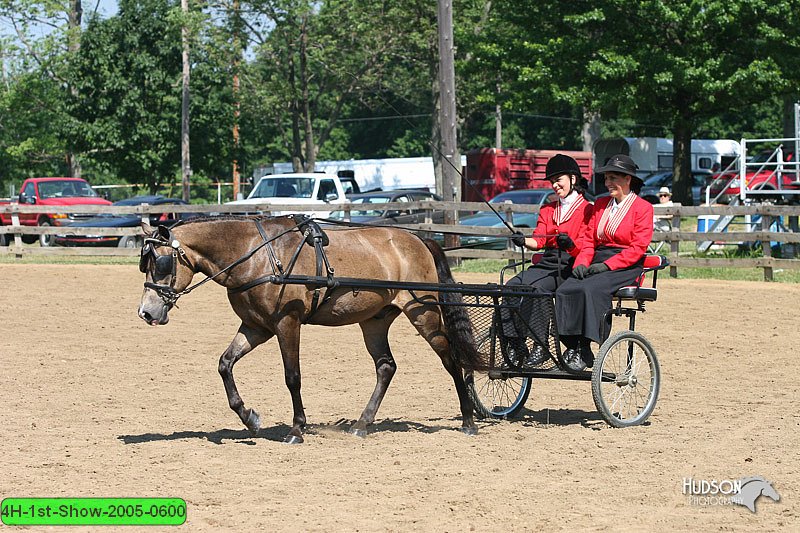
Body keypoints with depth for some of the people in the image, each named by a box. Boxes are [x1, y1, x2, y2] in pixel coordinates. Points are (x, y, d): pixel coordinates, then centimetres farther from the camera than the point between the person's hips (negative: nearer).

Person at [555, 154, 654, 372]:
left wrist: (607, 265, -17)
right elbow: (588, 239, 16)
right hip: (597, 264, 6)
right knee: (564, 290, -23)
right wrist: (581, 263, -4)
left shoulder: (643, 208, -1)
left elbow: (638, 248, -9)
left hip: (626, 267, -6)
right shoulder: (601, 204, 19)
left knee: (591, 289, -34)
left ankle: (584, 351, -32)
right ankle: (572, 346, -22)